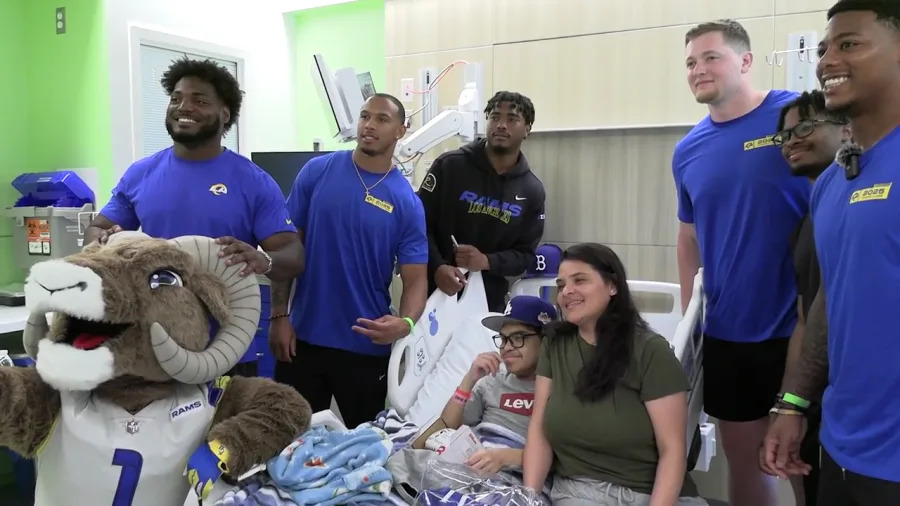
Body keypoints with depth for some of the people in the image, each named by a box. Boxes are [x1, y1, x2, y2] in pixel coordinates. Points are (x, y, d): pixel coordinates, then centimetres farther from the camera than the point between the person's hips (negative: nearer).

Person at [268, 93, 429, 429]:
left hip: (367, 346, 0)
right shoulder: (316, 172, -3)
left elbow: (415, 278, -6)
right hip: (304, 336, 1)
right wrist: (279, 315, -4)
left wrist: (405, 323, -26)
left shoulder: (407, 202, -5)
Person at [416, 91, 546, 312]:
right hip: (434, 291, -2)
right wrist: (436, 267, -21)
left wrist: (487, 262, -15)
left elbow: (525, 254, 4)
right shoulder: (449, 165, -4)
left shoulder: (532, 190, 3)